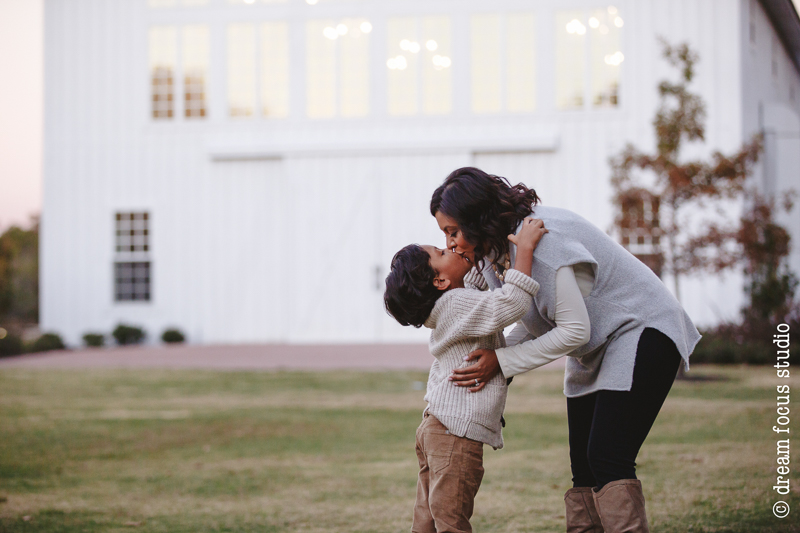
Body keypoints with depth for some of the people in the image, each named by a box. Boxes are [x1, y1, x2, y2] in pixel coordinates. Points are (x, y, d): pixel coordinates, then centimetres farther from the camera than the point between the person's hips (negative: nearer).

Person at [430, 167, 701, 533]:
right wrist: (490, 360, -5)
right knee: (583, 465, 3)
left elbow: (574, 330, -24)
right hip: (593, 352, 9)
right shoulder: (495, 249, 1)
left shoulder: (539, 239, -28)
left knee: (607, 459, -20)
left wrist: (503, 362, -20)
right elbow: (535, 323, 10)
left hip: (642, 330, -9)